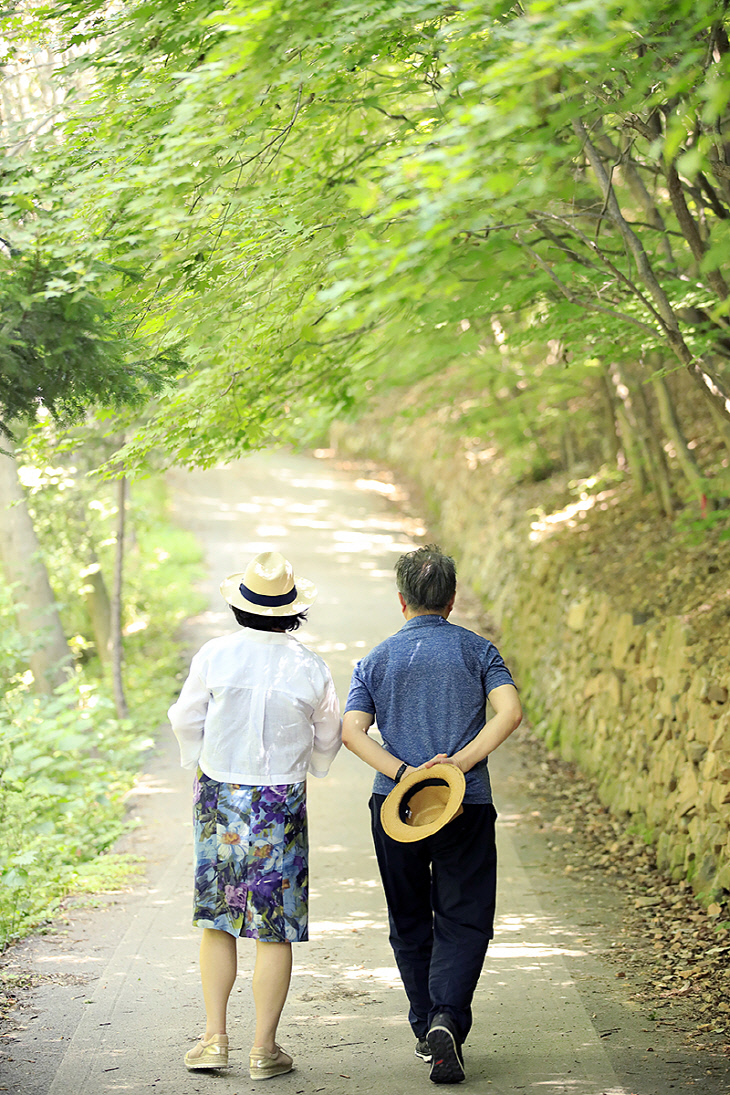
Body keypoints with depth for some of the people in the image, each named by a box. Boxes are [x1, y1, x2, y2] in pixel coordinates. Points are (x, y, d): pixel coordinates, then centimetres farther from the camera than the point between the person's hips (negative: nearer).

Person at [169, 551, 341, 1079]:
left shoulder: (214, 655, -7)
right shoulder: (310, 667, -7)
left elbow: (187, 721, 4)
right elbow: (328, 739, 7)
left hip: (219, 797, 1)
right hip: (282, 804, -1)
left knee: (217, 917, 13)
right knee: (275, 927, 4)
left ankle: (215, 1038, 12)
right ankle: (265, 1048, 6)